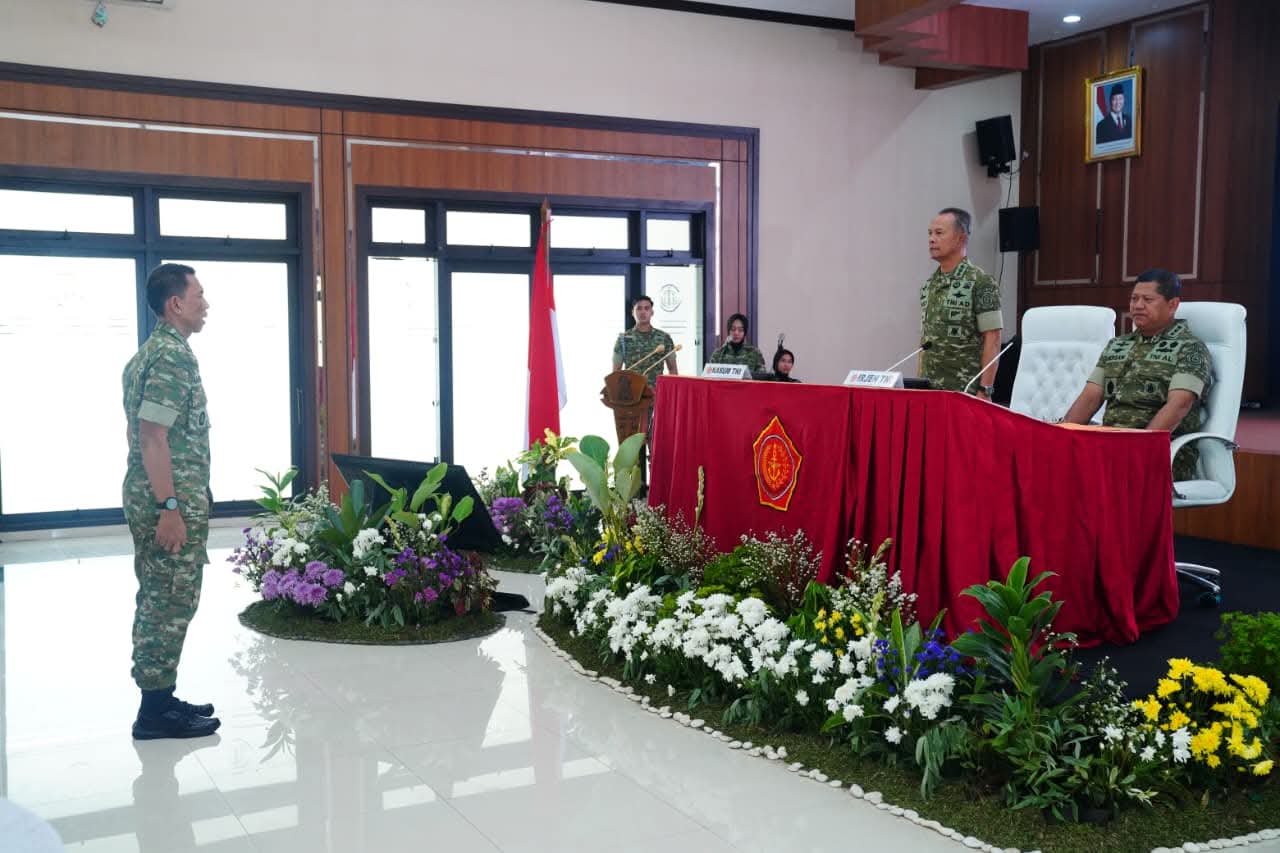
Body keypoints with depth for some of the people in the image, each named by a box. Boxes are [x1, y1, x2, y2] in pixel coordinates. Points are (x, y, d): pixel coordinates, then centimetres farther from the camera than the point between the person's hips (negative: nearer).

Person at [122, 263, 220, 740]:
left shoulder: (152, 352, 15)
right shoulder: (173, 357, -17)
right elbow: (152, 436, -23)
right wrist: (169, 507, -23)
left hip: (151, 499, 10)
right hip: (172, 502, -10)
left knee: (159, 601, 14)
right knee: (171, 603, -3)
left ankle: (158, 699, 23)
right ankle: (155, 711, 5)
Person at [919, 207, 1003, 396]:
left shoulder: (981, 282, -7)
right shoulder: (929, 285, 13)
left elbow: (992, 340, -11)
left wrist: (985, 391, -16)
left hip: (965, 392, -6)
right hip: (929, 390, 6)